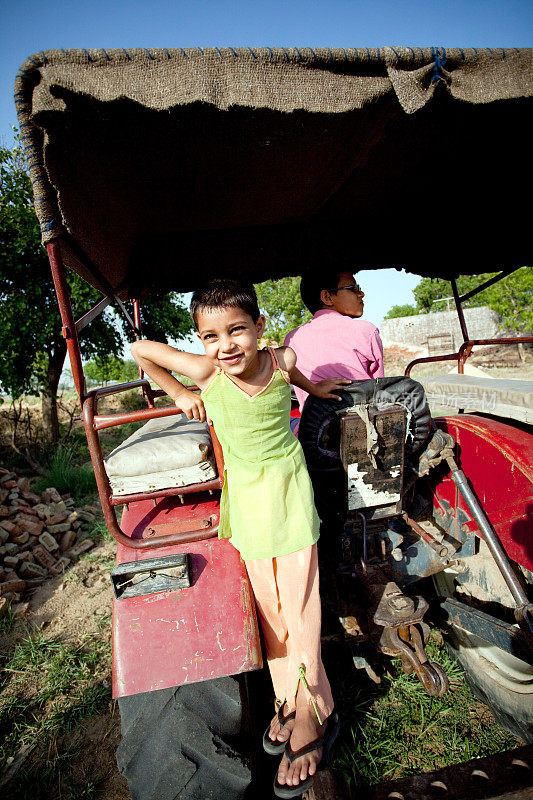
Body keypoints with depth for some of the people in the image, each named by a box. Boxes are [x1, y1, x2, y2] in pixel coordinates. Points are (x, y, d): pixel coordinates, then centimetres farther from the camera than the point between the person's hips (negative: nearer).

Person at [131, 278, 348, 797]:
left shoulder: (281, 359, -15)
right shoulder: (206, 372, -18)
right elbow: (140, 350, -4)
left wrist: (313, 387, 26)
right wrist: (180, 395, 0)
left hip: (289, 486, 0)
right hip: (245, 492, 1)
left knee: (298, 602, -1)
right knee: (267, 603, 7)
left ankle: (310, 713, 17)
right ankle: (288, 701, 25)